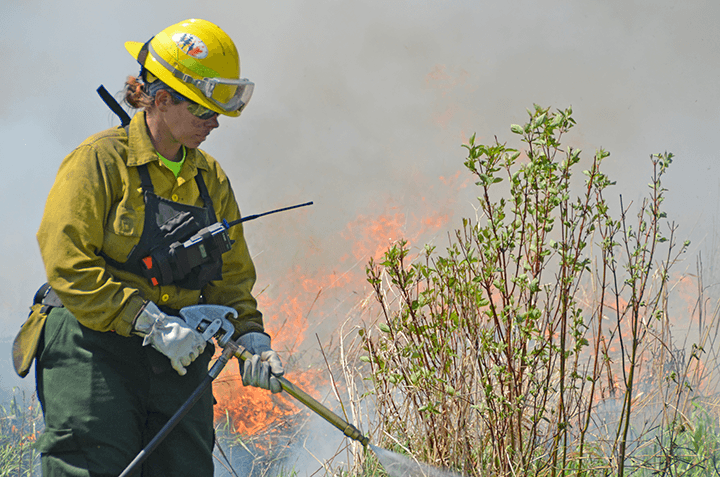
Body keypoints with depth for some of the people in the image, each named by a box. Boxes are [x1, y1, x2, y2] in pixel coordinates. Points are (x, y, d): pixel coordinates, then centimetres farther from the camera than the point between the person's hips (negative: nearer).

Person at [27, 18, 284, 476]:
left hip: (178, 358, 6)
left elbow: (231, 276, 19)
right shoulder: (101, 159, -4)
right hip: (94, 349, -6)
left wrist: (251, 336, -1)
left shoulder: (210, 178, 16)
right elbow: (69, 265, -12)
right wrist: (149, 320, -19)